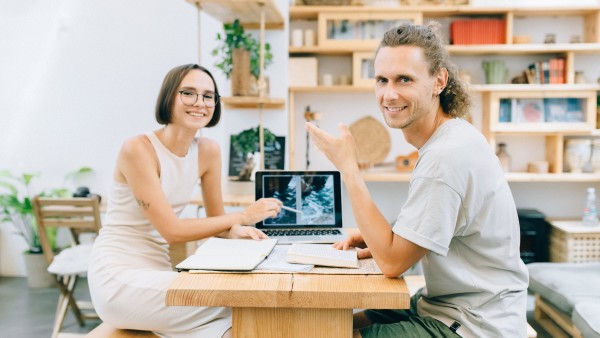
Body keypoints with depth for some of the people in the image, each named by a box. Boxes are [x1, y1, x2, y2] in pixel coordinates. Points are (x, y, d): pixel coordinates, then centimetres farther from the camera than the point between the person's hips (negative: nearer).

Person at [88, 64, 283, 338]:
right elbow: (172, 231, -20)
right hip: (117, 280, -6)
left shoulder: (209, 151, 2)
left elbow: (215, 219, 9)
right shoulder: (138, 149, -17)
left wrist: (235, 231, -15)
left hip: (157, 271, 6)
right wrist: (243, 216, -20)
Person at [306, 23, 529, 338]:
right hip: (444, 306, 9)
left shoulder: (447, 156, -26)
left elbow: (392, 261, -23)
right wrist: (380, 242, 0)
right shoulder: (453, 137, 5)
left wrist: (347, 165, -20)